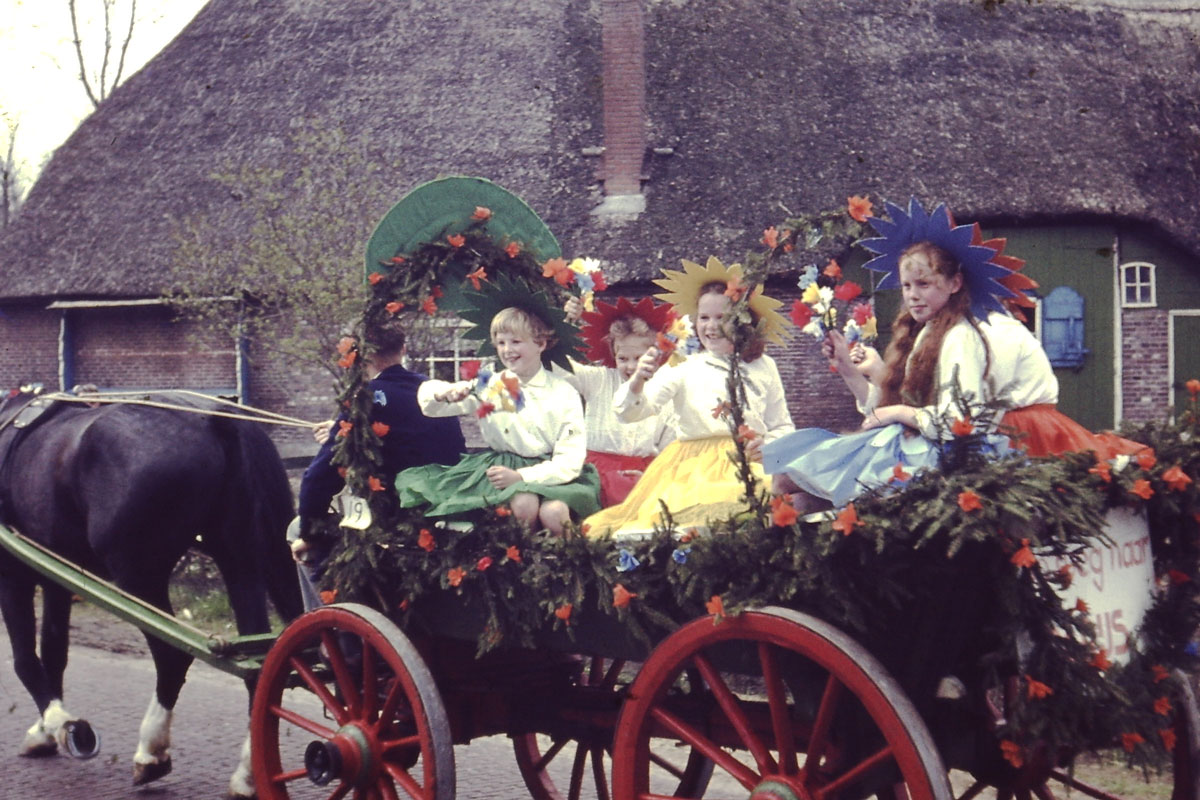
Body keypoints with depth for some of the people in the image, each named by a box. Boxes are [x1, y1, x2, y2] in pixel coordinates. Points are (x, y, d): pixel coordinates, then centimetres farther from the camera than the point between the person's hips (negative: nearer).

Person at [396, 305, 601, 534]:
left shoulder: (564, 394, 1)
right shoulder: (489, 386, 8)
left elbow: (570, 460, -6)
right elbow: (427, 400, 11)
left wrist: (521, 477, -18)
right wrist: (446, 392, -13)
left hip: (549, 472, -1)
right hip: (502, 467, 1)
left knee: (553, 513, -35)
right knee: (523, 504, -34)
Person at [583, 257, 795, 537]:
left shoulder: (763, 368, 14)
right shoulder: (683, 367, 7)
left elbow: (783, 427, 20)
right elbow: (631, 412, -4)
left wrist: (768, 444, -3)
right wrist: (638, 381, -25)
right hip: (693, 469, -2)